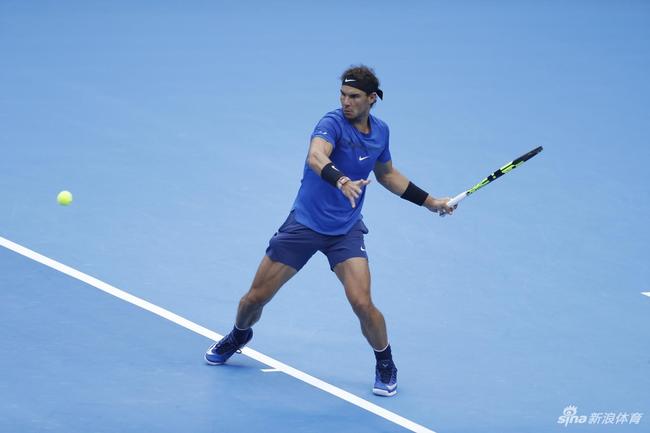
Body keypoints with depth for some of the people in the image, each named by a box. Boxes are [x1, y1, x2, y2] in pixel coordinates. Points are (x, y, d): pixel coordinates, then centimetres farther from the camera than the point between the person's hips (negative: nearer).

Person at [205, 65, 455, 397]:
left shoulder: (380, 132, 1)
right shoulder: (333, 123, -18)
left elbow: (387, 174, 21)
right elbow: (315, 157, -40)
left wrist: (429, 202, 19)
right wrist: (340, 180, -60)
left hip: (346, 231, 3)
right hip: (304, 223, -3)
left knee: (362, 303, -17)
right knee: (256, 297, 5)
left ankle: (385, 366, 9)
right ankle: (239, 336, 39)